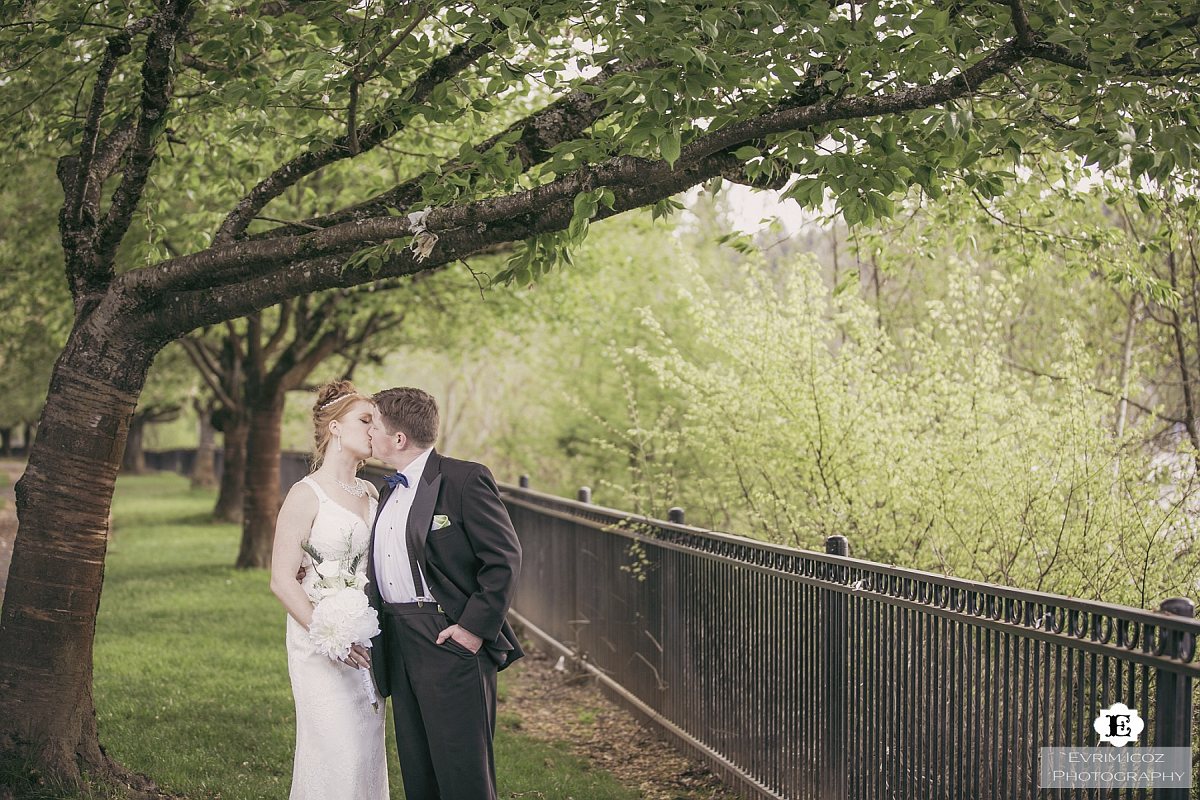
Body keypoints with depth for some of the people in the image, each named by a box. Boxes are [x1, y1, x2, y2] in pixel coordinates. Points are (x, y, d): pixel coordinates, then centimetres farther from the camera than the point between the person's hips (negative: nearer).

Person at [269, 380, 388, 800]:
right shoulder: (307, 494, -8)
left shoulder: (371, 494, 11)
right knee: (336, 755, -8)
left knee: (368, 752, 8)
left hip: (368, 645, 6)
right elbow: (283, 581, -12)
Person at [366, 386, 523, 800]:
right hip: (399, 648, 8)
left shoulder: (465, 479, -10)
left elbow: (505, 558, -14)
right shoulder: (388, 492, 17)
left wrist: (475, 626, -17)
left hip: (451, 640, -8)